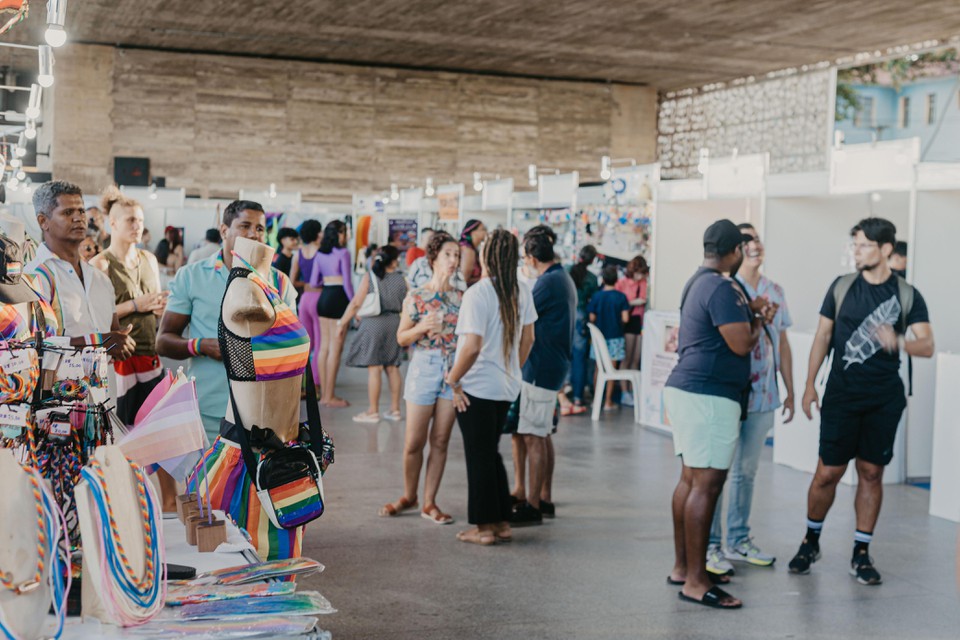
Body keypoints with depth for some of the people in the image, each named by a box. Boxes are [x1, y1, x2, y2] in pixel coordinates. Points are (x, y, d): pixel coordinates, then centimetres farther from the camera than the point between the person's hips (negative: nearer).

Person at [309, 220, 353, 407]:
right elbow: (347, 282, -11)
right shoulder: (343, 252, -8)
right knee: (335, 349, -3)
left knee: (324, 347, 11)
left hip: (323, 298, 7)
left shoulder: (320, 254, 9)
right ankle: (330, 396, -1)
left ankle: (325, 394, 16)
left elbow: (313, 283, 8)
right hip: (338, 298, -7)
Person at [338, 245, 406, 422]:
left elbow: (356, 303, -8)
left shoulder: (369, 277, -6)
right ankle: (394, 409, 18)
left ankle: (373, 411, 1)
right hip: (394, 323, 4)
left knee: (374, 368, -3)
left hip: (373, 323, -4)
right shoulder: (401, 279, 1)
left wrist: (342, 323, 0)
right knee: (392, 368, 12)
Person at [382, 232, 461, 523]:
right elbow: (401, 338, -1)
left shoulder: (461, 298, 6)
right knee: (414, 442, 1)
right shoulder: (416, 297, -2)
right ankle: (409, 496, 22)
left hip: (454, 370, 3)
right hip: (424, 368, -3)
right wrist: (422, 328, -18)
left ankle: (429, 502, 15)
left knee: (440, 441, 6)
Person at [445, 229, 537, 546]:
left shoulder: (477, 293, -19)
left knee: (479, 458, 5)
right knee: (491, 454, 19)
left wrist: (453, 379, -12)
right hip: (507, 388, 7)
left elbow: (472, 347, -24)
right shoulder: (521, 292, 1)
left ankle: (485, 527, 12)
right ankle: (502, 523, 23)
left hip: (477, 387, -7)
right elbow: (528, 338, 10)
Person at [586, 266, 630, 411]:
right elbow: (625, 319, -11)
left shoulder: (597, 296, -6)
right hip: (615, 337, -1)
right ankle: (608, 401, 7)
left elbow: (591, 318, -5)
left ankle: (596, 399, 16)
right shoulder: (621, 297, -8)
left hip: (599, 337, 1)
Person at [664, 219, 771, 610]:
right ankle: (695, 582, -7)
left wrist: (748, 311, 17)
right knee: (706, 485, -9)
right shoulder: (722, 289, -16)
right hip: (709, 397, -11)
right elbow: (742, 344, -17)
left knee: (690, 479, 15)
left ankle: (682, 567, 22)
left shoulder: (698, 282, 16)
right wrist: (758, 322, 1)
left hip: (685, 389, 11)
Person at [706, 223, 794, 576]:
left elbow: (782, 343, 14)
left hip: (763, 397, 6)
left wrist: (790, 391, 14)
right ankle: (709, 545, 10)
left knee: (746, 471, 15)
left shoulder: (775, 291, 10)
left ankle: (738, 540, 26)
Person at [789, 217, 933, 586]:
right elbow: (823, 337, 7)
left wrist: (898, 342, -28)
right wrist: (809, 385, 3)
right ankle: (811, 541, 21)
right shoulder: (842, 287, 4)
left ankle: (861, 554, 16)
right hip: (841, 396, 0)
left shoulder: (907, 295, 1)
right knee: (828, 472, 0)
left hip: (884, 399, 0)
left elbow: (927, 345, -6)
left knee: (871, 473, 5)